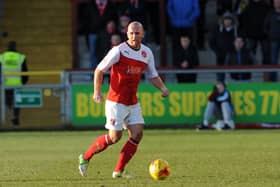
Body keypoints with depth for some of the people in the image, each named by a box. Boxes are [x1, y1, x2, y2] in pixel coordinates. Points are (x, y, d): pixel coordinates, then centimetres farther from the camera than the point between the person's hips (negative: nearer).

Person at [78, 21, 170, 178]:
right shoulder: (119, 51, -12)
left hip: (133, 103, 6)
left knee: (137, 135, -5)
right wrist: (97, 91, -14)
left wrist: (163, 88, -3)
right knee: (114, 137, -7)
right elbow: (99, 70, -6)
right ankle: (85, 158, 13)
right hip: (116, 102, -6)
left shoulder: (147, 53, 5)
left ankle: (119, 171, 4)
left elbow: (153, 75, 16)